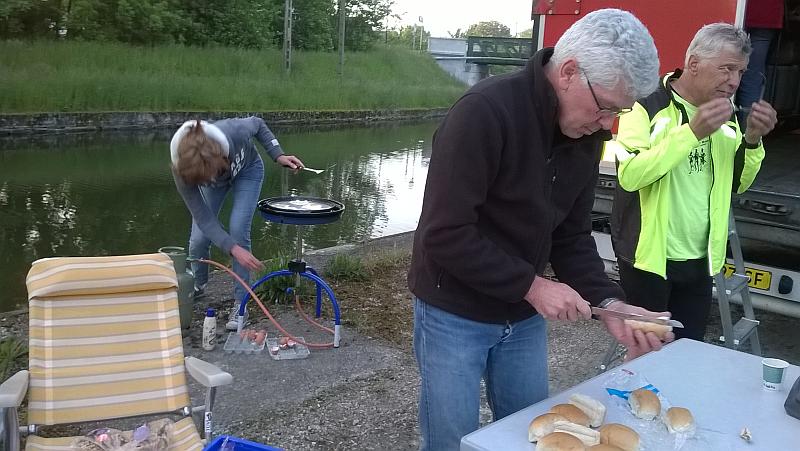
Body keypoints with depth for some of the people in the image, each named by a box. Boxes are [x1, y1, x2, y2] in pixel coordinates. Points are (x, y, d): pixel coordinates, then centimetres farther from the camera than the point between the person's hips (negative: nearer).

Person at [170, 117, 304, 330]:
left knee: (238, 231, -18)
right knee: (199, 238, -5)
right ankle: (197, 285, 27)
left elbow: (257, 124, -17)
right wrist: (233, 249, -43)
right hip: (215, 176, 1)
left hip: (247, 170, -1)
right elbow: (203, 217, -33)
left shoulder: (234, 132, -43)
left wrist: (278, 155, -24)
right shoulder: (183, 170, -39)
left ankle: (240, 302, -7)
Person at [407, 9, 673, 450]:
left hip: (525, 316, 7)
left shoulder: (584, 135, -2)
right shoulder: (484, 113, -25)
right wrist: (532, 285, -24)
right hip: (455, 314, -6)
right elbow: (445, 235, -27)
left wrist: (607, 301, -10)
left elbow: (571, 236, 4)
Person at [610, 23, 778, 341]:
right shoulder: (648, 104, -13)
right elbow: (629, 176, -27)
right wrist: (692, 131, -29)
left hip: (700, 260, 7)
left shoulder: (725, 115, 9)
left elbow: (737, 184, 13)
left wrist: (752, 140, -4)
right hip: (649, 256, -6)